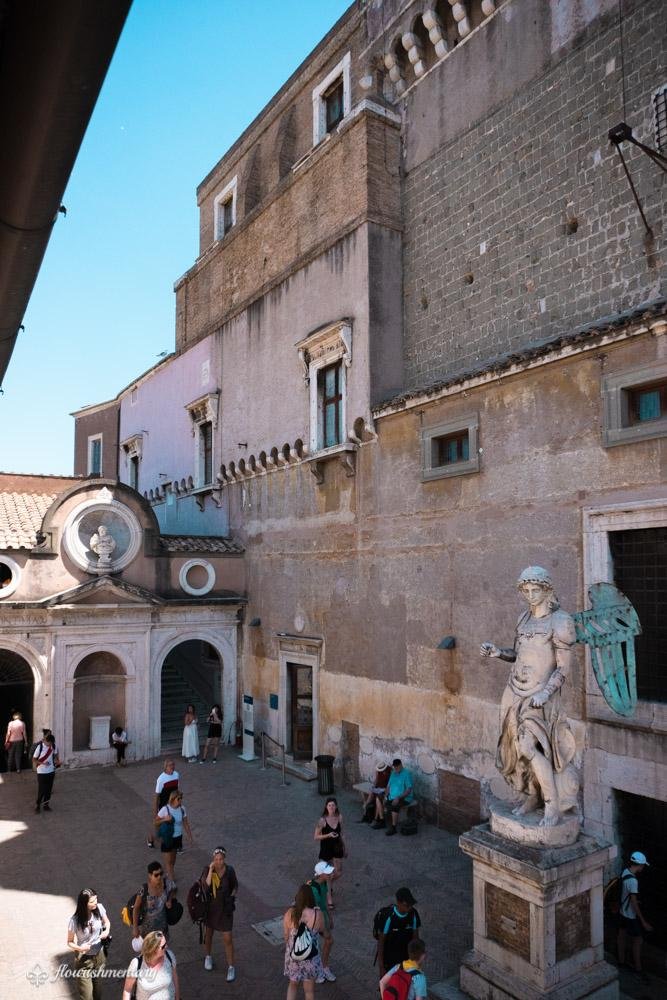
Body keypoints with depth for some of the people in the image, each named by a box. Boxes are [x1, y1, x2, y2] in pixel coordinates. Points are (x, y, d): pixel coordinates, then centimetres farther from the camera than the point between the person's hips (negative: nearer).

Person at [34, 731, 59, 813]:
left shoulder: (54, 746, -5)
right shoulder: (39, 746, -18)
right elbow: (34, 759, -11)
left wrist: (57, 760, -6)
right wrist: (42, 763, -25)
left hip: (51, 771, 4)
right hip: (41, 772, -4)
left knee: (49, 789, 11)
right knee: (41, 790, 0)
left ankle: (46, 805, 25)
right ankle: (38, 805, 20)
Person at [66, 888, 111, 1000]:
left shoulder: (99, 908, -17)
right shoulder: (75, 921, -26)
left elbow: (106, 922, 3)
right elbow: (70, 942, -12)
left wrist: (107, 931, -17)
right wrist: (79, 948, -30)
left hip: (99, 954, 4)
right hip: (84, 958, -4)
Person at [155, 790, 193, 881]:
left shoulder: (182, 809, -10)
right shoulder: (165, 809, -22)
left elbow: (186, 823, 2)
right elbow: (156, 822, -12)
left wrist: (189, 835, 2)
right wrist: (165, 819, -30)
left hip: (178, 837, 4)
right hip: (167, 838, -4)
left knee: (173, 857, 23)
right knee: (168, 861, 0)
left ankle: (169, 873, 46)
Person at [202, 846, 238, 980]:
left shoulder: (230, 871, -15)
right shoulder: (207, 870, -18)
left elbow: (235, 886, 3)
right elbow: (205, 887, -31)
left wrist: (232, 896, -12)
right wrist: (211, 871, -36)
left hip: (225, 908, -1)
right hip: (210, 907, 1)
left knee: (227, 939, 2)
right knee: (208, 933, 23)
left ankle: (231, 967, 20)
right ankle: (207, 956, 49)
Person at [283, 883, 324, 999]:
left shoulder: (290, 913, -19)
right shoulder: (317, 914, -22)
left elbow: (285, 935, -6)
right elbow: (321, 930, -2)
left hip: (293, 955, 1)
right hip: (310, 957, -1)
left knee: (293, 984, 27)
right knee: (309, 989, 20)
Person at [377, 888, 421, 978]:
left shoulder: (413, 914, -18)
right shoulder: (388, 917, -30)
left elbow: (415, 937, -3)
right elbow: (381, 942, -18)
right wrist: (381, 966, -13)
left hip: (405, 959, 3)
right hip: (389, 960, -3)